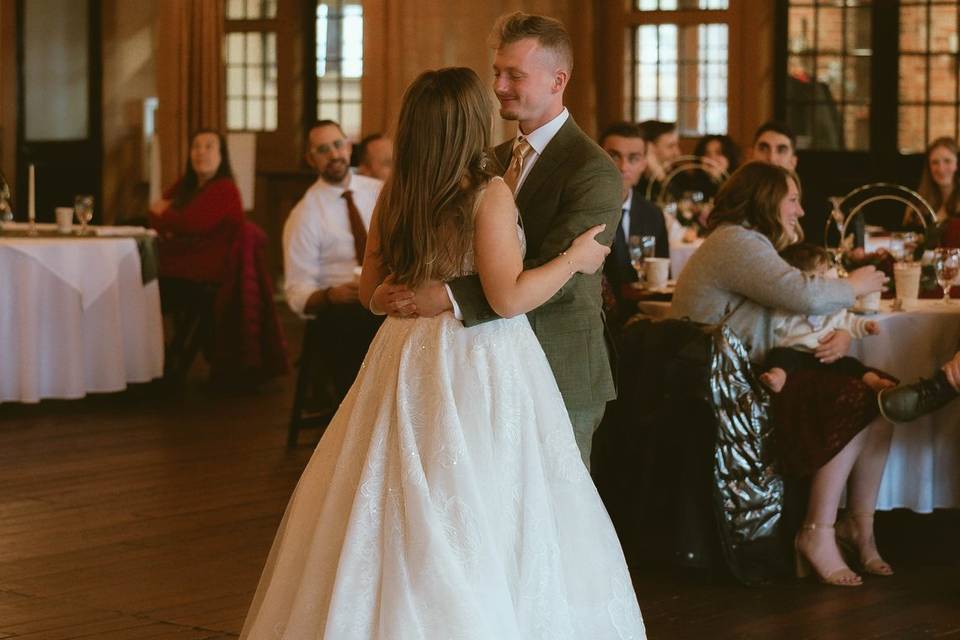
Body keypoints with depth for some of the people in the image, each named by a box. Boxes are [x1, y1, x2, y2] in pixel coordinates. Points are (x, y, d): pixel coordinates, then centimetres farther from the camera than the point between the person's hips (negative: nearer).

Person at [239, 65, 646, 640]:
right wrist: (574, 259, -6)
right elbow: (509, 296, -19)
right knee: (479, 523, 0)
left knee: (402, 523, 10)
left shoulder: (396, 193, 4)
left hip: (409, 357, 6)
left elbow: (371, 291, 11)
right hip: (479, 370, -6)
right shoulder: (489, 193, -12)